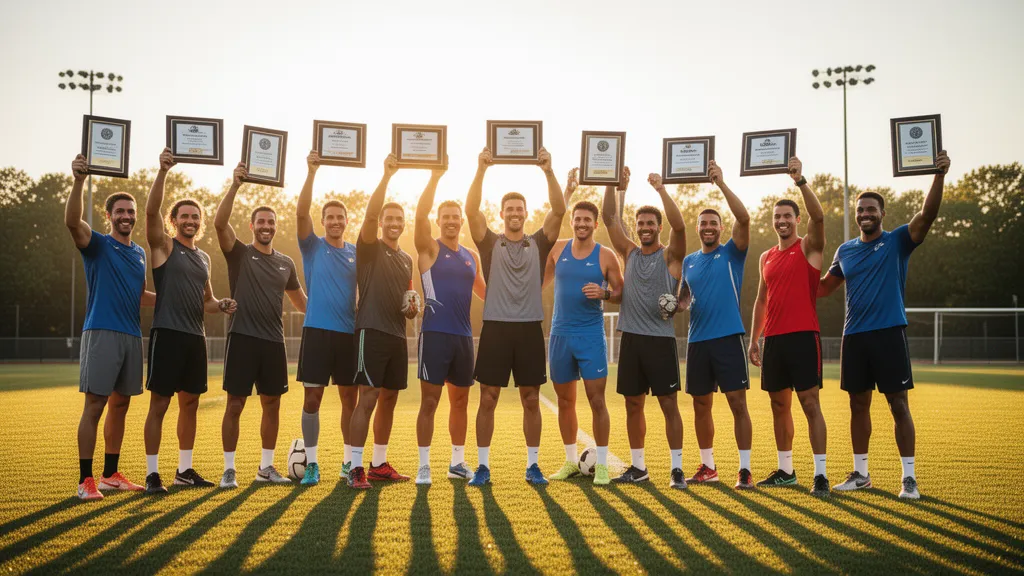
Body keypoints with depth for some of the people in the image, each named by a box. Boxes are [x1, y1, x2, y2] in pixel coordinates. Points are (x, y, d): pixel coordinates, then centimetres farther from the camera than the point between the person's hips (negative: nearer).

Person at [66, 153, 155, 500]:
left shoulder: (139, 253, 16)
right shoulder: (97, 245, -2)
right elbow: (72, 222, -23)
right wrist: (79, 180, -36)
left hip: (132, 335, 7)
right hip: (101, 333, -7)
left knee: (120, 405, 11)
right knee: (95, 405, -7)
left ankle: (111, 475, 20)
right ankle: (85, 480, -2)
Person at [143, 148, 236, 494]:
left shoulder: (204, 258, 16)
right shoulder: (164, 247, -1)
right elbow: (151, 210, -18)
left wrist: (221, 306, 2)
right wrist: (163, 171, -28)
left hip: (195, 337, 7)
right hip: (167, 334, -7)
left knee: (190, 403, 11)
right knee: (159, 404, -3)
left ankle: (184, 470, 20)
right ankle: (152, 474, 2)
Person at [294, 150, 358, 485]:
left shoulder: (357, 254, 10)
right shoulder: (313, 247, 2)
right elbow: (301, 212, -12)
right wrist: (311, 172, -19)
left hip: (350, 333, 3)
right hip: (317, 331, -2)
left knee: (350, 398, 7)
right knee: (312, 397, -2)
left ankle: (349, 462, 17)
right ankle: (311, 463, 7)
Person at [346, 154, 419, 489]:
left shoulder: (407, 259, 18)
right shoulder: (370, 248, -1)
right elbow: (370, 213, -19)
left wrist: (411, 309, 6)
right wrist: (387, 176, -22)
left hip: (397, 335, 7)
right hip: (372, 332, -7)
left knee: (388, 399, 10)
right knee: (368, 398, -12)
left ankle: (379, 464, 19)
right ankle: (356, 467, -9)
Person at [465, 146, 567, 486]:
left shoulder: (539, 244, 7)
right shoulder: (490, 244, 4)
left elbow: (559, 210, -5)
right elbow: (471, 211, -9)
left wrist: (548, 171, -15)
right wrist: (481, 171, -18)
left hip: (529, 329, 1)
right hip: (496, 328, -1)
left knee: (531, 400, 6)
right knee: (488, 398, 1)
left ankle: (532, 465, 15)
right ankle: (483, 465, 9)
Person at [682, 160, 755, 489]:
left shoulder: (731, 253, 0)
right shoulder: (688, 261, 13)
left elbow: (744, 218, -15)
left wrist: (721, 183, -19)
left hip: (728, 338, -4)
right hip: (697, 341, 5)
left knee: (738, 404, -6)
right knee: (701, 405, 10)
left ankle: (744, 469, -1)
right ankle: (708, 467, 22)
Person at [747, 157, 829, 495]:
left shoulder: (808, 247, -1)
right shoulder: (766, 258, 15)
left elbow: (818, 217, -21)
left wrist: (800, 181, -27)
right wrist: (754, 339, 15)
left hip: (803, 336, -6)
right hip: (773, 339, 6)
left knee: (810, 403, -8)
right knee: (779, 405, 10)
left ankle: (820, 473, -7)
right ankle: (785, 470, 20)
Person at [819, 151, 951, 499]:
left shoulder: (897, 242, -2)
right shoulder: (845, 250, 11)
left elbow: (927, 214, -18)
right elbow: (824, 286, 23)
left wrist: (940, 176, -30)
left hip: (889, 333, -4)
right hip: (854, 336, 5)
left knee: (899, 405, -4)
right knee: (858, 405, 10)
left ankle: (909, 478, 1)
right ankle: (860, 473, 20)